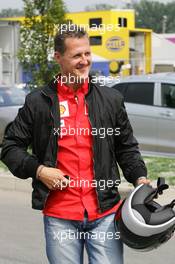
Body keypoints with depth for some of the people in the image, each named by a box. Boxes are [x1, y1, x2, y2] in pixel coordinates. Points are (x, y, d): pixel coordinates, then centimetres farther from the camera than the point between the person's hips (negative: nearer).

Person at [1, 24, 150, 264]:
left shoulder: (112, 99, 8)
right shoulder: (37, 102, 3)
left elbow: (127, 148, 16)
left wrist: (139, 177, 0)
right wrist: (38, 170, -6)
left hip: (105, 211, 1)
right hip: (59, 216, -1)